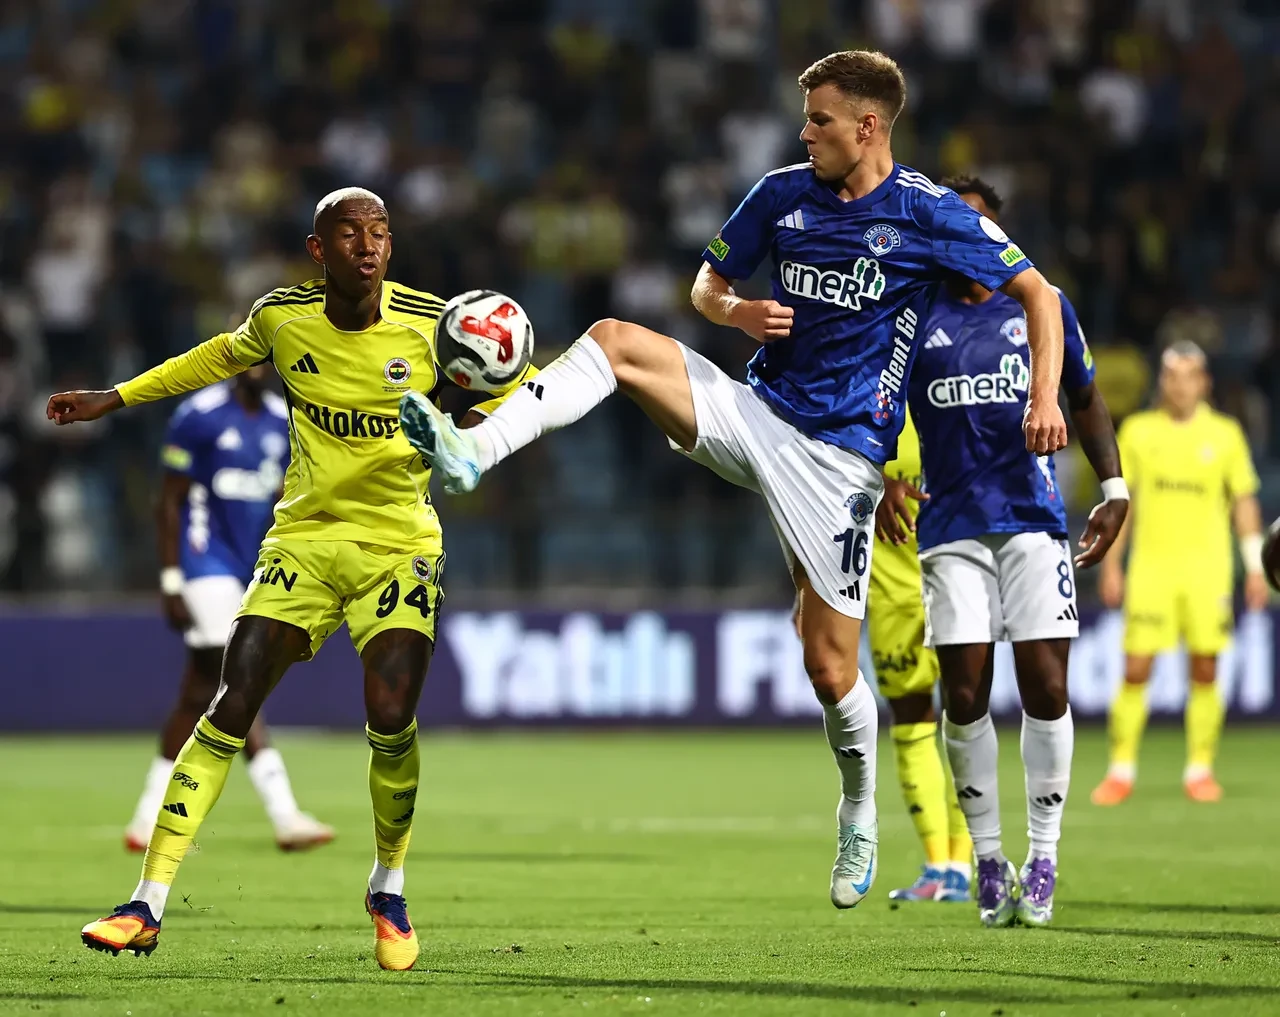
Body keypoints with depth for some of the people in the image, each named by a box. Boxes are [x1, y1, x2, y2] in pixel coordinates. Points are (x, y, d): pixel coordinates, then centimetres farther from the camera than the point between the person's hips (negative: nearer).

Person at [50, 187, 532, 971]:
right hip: (304, 536, 2)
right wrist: (118, 398, 24)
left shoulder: (430, 325, -9)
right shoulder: (282, 317, -2)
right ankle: (149, 905, -7)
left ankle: (390, 890, 8)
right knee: (231, 708, -10)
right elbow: (226, 355, 21)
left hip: (400, 544, -2)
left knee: (390, 714, -19)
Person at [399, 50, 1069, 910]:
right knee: (615, 340, -19)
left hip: (839, 453, -4)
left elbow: (1038, 293, -2)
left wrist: (1044, 398, -15)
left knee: (830, 668, -4)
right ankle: (473, 453, -31)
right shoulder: (783, 195, 5)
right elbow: (708, 283, 17)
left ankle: (860, 821, 22)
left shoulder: (931, 216, -7)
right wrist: (736, 310, -7)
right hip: (756, 411, 4)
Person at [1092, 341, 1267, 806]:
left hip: (1207, 566, 0)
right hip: (1150, 565, 0)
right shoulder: (1138, 431, 5)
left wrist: (1255, 567, 2)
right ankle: (1121, 771, 4)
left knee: (1204, 672, 0)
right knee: (1135, 671, -4)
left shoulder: (1224, 434, 4)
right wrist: (1111, 564, 7)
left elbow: (1245, 502, 8)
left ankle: (1200, 770, 9)